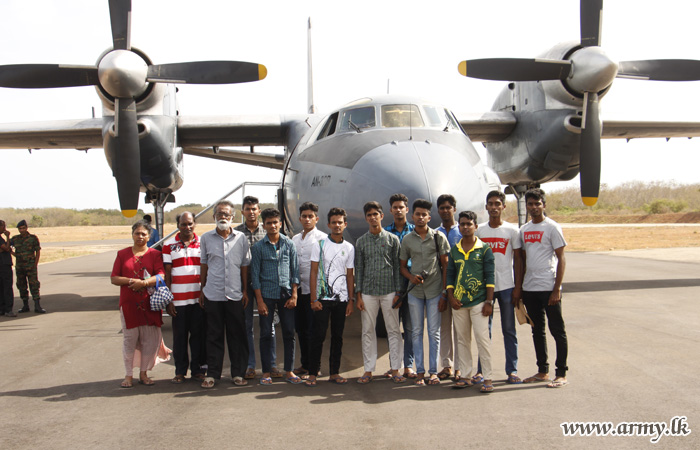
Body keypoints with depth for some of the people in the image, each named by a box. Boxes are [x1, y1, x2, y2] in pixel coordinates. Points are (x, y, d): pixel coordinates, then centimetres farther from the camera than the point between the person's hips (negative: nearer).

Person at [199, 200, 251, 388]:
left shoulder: (240, 238, 4)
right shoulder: (206, 238, 5)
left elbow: (244, 265, 8)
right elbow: (203, 264, 12)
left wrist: (245, 291, 5)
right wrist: (202, 289, 10)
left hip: (235, 294, 0)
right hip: (212, 294, 0)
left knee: (237, 335, 4)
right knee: (214, 335, 5)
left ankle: (238, 373, 14)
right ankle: (212, 373, 13)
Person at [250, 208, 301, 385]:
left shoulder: (289, 244, 5)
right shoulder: (258, 247, 0)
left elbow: (295, 270, 7)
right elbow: (255, 275, 0)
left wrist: (294, 295, 0)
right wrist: (260, 301, -6)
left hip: (286, 294, 1)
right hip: (266, 295, -1)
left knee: (289, 333, 3)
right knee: (266, 334, 3)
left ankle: (289, 371, 12)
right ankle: (266, 372, 12)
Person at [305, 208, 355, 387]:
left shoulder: (349, 248, 9)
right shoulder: (320, 245, 1)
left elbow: (350, 275, 12)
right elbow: (313, 272, -1)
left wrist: (351, 300, 6)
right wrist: (314, 299, -8)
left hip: (341, 298, 3)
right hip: (323, 297, -3)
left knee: (337, 336, 7)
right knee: (318, 335, -3)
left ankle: (334, 372, 14)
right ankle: (312, 373, 4)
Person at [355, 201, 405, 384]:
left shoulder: (392, 239, 4)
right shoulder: (361, 242, 8)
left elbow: (397, 267, 3)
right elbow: (358, 269, 7)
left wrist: (398, 293, -3)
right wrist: (358, 295, 1)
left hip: (389, 291, -1)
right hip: (368, 292, 1)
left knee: (394, 330, 1)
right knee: (368, 331, 4)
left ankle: (395, 369, 8)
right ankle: (368, 369, 11)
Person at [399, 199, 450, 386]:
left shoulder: (439, 237, -1)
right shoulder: (407, 239, 5)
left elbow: (445, 266, 0)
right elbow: (403, 266, 12)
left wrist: (444, 293, -4)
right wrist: (411, 277, -11)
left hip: (434, 291, -2)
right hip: (415, 291, 2)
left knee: (434, 332, 1)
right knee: (417, 332, 5)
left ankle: (433, 371, 9)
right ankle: (420, 371, 12)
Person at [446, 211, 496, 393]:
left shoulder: (484, 249, -2)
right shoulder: (454, 250, 9)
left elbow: (490, 277, -4)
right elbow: (450, 274, 13)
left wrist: (489, 301, -9)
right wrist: (450, 297, 1)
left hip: (478, 301, -4)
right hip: (459, 302, 4)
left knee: (482, 338, -7)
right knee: (462, 339, 9)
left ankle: (487, 377, -1)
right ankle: (466, 376, 17)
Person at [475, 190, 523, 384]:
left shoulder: (512, 230, 1)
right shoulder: (479, 231, 6)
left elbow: (517, 259, 2)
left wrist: (518, 287, -3)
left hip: (506, 286, -1)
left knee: (509, 330, 5)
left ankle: (512, 370, 11)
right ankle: (481, 370, 12)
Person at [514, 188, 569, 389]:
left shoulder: (552, 227, -5)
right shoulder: (524, 230, 12)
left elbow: (561, 259, -7)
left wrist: (557, 289, -14)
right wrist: (518, 286, 10)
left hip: (548, 288, -7)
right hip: (529, 289, 7)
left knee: (557, 331, -1)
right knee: (537, 331, 13)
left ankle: (561, 374, 6)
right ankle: (542, 371, 22)